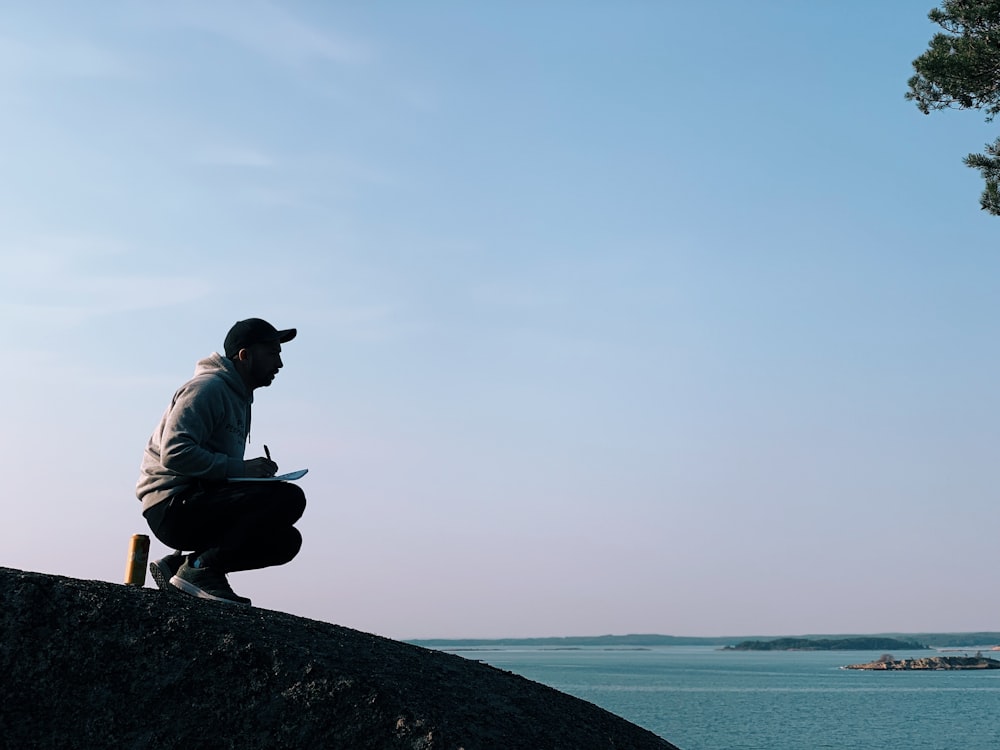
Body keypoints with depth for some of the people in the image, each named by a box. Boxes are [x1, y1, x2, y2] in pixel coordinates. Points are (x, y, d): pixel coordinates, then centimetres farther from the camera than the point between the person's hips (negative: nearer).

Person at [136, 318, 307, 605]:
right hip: (173, 506, -10)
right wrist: (240, 468, -20)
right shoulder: (208, 387, -9)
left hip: (196, 508, 10)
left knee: (285, 540, 6)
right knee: (289, 497, -21)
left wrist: (254, 472, 3)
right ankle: (200, 569, -16)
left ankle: (180, 564, 5)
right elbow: (174, 453, -22)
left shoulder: (240, 398, 22)